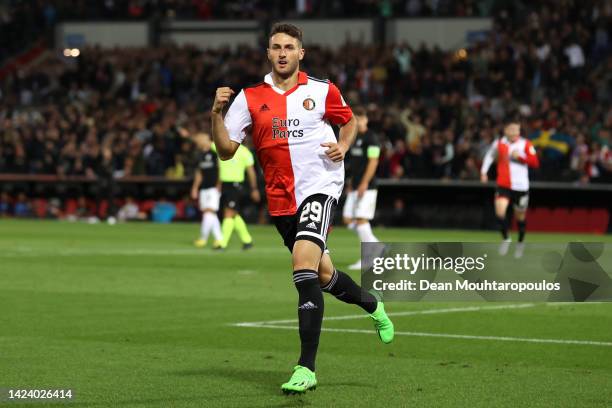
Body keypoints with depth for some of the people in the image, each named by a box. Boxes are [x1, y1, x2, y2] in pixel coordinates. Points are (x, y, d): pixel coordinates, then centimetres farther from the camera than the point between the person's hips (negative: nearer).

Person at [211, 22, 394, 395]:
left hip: (321, 186, -4)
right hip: (281, 198, 4)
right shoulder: (250, 97, 4)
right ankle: (372, 305, 49)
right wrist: (217, 113, -16)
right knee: (323, 275, 15)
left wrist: (343, 146, -1)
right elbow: (226, 150, -1)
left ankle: (306, 368, -23)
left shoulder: (322, 91, 1)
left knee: (304, 263, -24)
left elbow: (350, 120, 19)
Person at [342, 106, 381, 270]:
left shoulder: (371, 138, -9)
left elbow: (373, 162, -16)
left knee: (361, 219, -11)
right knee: (348, 219, 5)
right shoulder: (354, 138, 17)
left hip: (367, 187, -9)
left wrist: (364, 184, -20)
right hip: (355, 187, 9)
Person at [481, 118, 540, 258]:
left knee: (520, 216, 11)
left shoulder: (525, 145, -4)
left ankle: (520, 243, 34)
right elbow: (490, 155, 19)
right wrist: (484, 171, 11)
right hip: (503, 185, 0)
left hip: (521, 187, 0)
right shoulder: (498, 143, 1)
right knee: (500, 211, -20)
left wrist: (520, 156, -22)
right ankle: (505, 239, 1)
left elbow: (535, 162, -11)